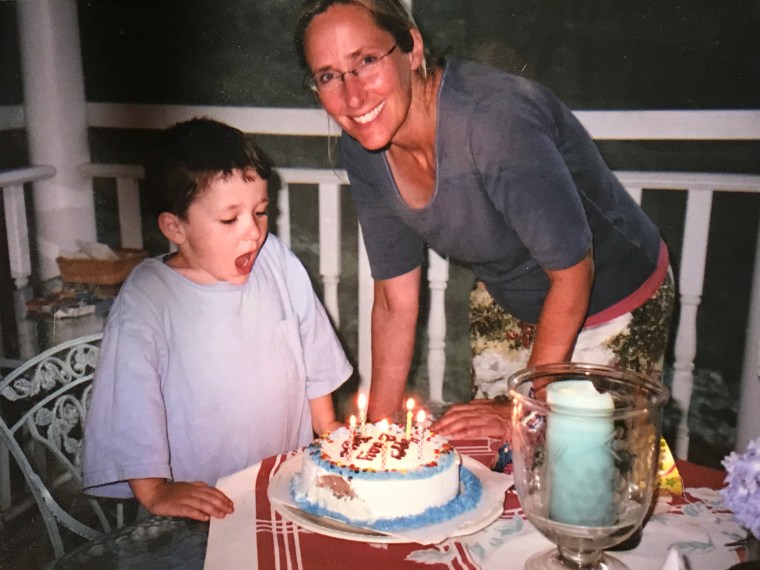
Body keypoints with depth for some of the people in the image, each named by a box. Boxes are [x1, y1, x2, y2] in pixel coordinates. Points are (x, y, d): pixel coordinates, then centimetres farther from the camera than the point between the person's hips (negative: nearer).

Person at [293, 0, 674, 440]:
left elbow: (573, 273, -26)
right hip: (508, 305, 5)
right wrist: (378, 428, -4)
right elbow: (395, 301, -6)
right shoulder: (363, 149, -14)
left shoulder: (494, 119, -36)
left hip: (614, 307, -5)